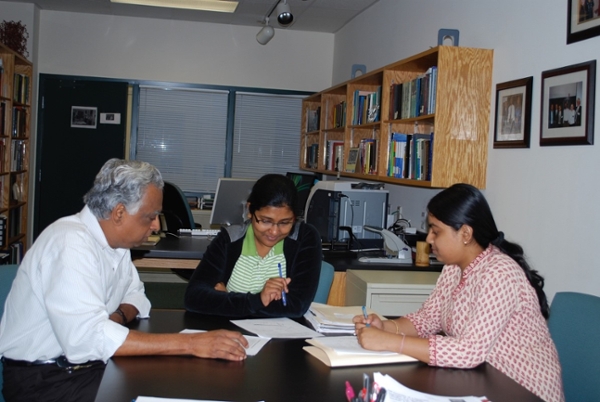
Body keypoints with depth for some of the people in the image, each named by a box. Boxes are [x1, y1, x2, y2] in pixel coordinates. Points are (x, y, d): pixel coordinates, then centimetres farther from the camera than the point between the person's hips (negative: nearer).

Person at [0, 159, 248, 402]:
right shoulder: (70, 242, -24)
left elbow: (134, 293, 16)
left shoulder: (114, 239, 2)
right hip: (42, 378, -8)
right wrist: (189, 343, -33)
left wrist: (118, 317, -9)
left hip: (88, 363, 8)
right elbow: (85, 338, -34)